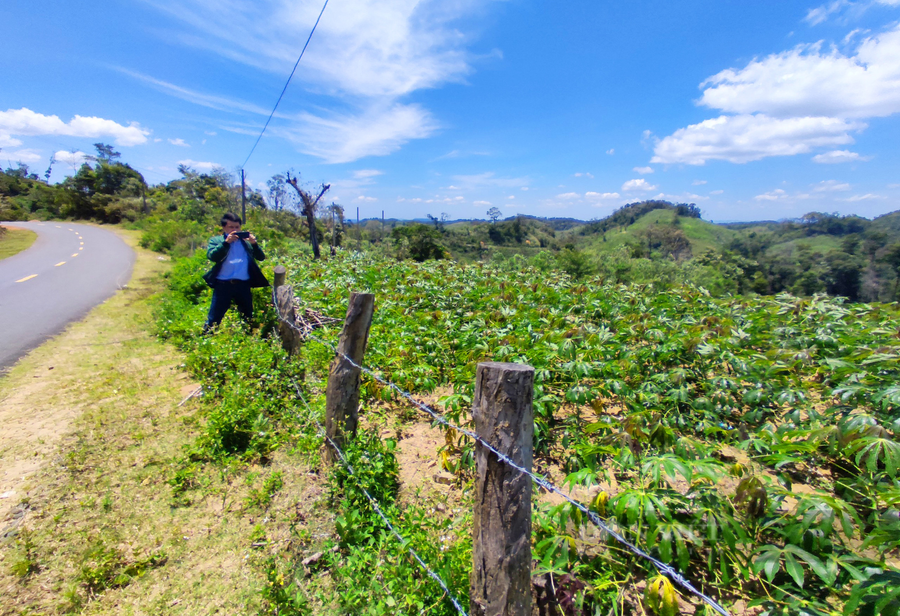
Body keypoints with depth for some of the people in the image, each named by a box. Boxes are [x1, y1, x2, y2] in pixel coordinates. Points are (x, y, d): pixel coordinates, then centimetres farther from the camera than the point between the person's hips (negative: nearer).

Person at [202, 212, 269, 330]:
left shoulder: (246, 241, 14)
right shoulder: (216, 240, 8)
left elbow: (261, 257, 7)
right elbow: (211, 256, -10)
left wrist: (254, 244, -10)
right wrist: (226, 242, -19)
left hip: (243, 285, 2)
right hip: (223, 284, -2)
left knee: (248, 318, 13)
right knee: (213, 319, 2)